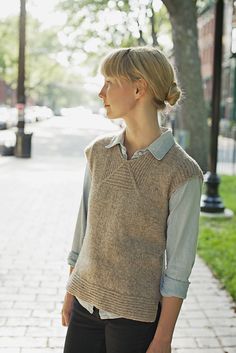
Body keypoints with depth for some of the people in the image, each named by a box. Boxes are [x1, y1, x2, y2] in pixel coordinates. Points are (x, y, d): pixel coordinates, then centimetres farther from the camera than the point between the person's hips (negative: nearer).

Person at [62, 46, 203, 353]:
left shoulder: (181, 172, -14)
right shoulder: (98, 151, 2)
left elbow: (179, 264, -11)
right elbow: (84, 228, 10)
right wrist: (70, 294, 13)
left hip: (136, 315, -4)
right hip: (86, 305, 5)